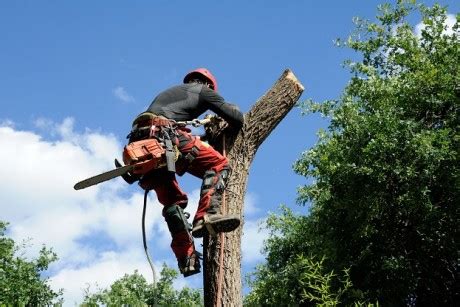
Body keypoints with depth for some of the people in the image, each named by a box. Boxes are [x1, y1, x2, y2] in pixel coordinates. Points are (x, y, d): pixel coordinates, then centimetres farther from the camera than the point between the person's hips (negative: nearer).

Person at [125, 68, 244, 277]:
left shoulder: (168, 93, 39)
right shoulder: (203, 90, 20)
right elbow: (236, 119, 18)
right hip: (163, 135, -7)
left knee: (173, 200, 13)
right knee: (218, 165, -4)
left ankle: (186, 258, 5)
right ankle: (206, 216, -25)